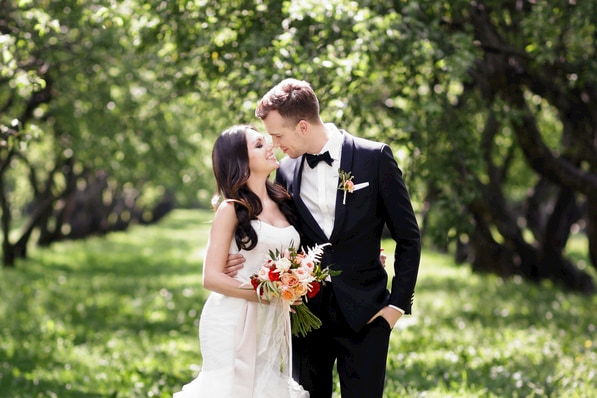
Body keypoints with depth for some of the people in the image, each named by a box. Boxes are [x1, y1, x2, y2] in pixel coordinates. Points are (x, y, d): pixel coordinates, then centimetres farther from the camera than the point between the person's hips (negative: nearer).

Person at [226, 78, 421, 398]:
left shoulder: (374, 158, -6)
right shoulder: (286, 171, 5)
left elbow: (408, 237, -2)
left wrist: (398, 303, -6)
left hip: (364, 314, -3)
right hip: (307, 313, 4)